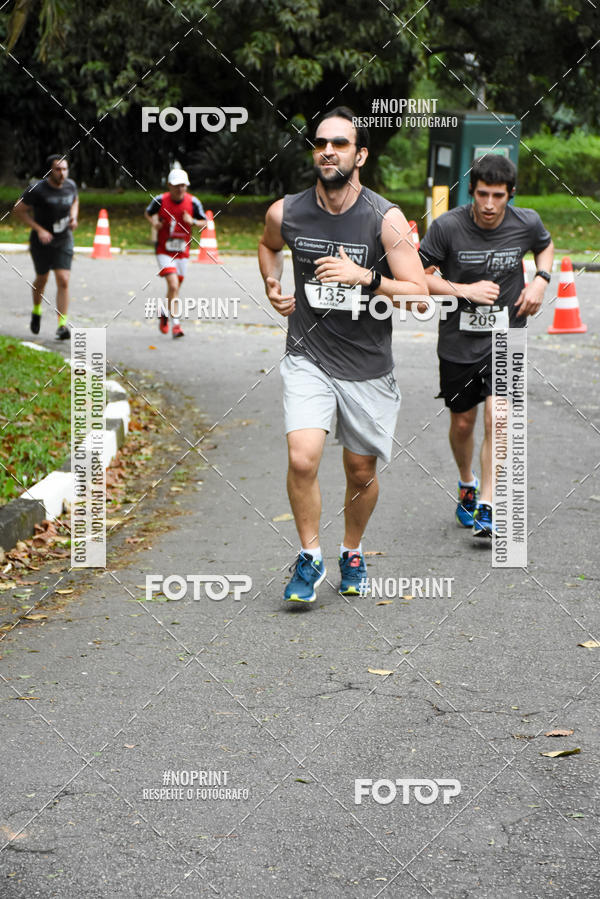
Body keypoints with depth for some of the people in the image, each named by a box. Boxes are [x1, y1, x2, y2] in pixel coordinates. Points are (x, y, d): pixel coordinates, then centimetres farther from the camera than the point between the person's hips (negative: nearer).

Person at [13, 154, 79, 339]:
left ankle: (62, 326, -12)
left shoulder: (71, 185, -5)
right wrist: (39, 229, -18)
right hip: (41, 241, -2)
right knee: (42, 279, 15)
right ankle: (36, 311, 44)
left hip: (64, 241, 2)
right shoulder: (37, 189, -19)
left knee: (63, 282, -11)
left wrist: (74, 217, -2)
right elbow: (19, 210, -10)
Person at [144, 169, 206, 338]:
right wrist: (154, 222, -10)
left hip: (182, 252, 3)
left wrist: (192, 222, -17)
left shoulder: (193, 202, -5)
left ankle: (164, 312, 39)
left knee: (175, 288, 11)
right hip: (164, 251, -3)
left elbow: (204, 222, 4)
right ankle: (176, 323, -12)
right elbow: (148, 213, 11)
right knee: (173, 286, -18)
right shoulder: (160, 200, -8)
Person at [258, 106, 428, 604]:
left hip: (367, 366, 0)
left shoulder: (386, 219, -12)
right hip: (307, 358, 1)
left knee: (361, 471, 11)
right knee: (302, 459, -18)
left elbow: (419, 295, -14)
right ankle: (310, 558, 3)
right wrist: (273, 285, 5)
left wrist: (364, 277, -25)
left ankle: (352, 552, 38)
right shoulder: (286, 213, -4)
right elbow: (269, 245, 22)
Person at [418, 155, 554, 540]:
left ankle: (487, 507, -9)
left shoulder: (526, 223, -7)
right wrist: (466, 291, -18)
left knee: (497, 417, -16)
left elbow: (546, 245, 17)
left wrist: (541, 280, -2)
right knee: (463, 423, 14)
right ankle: (467, 483, 43)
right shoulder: (447, 227, -14)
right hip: (459, 340, 0)